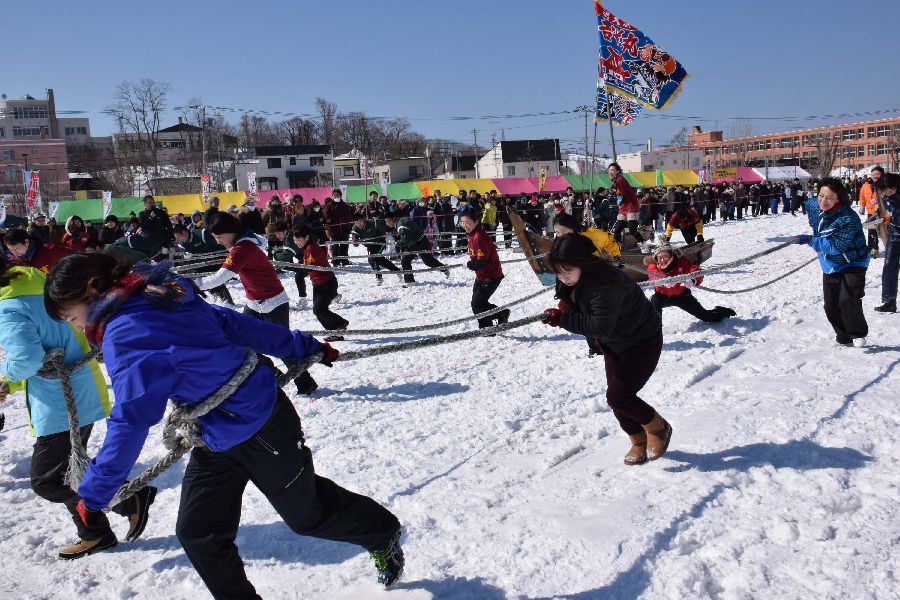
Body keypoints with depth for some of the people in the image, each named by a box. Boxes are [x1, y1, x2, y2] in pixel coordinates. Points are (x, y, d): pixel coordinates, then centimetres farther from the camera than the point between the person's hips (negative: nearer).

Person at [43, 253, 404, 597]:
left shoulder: (124, 334, -23)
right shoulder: (163, 297, 4)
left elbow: (130, 421, -24)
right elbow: (233, 323, 9)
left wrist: (93, 494, -12)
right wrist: (307, 347, 16)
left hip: (262, 430, -9)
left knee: (308, 514, 15)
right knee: (198, 533, 10)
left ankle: (383, 533, 41)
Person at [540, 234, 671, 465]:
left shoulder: (605, 285, -36)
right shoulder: (573, 280, -8)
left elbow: (602, 327, -38)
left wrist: (563, 319, -36)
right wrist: (566, 306, -12)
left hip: (643, 342, -8)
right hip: (614, 344, 9)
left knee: (618, 396, -12)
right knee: (617, 397, 7)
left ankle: (659, 428, 14)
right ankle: (639, 442, 28)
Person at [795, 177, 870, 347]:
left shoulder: (848, 219, -30)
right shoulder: (814, 206, -10)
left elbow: (836, 246, -33)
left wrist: (810, 240, -36)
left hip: (853, 264, -7)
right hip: (830, 266, 7)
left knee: (847, 300, -21)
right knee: (831, 306, 10)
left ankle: (858, 334, 2)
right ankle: (844, 338, 29)